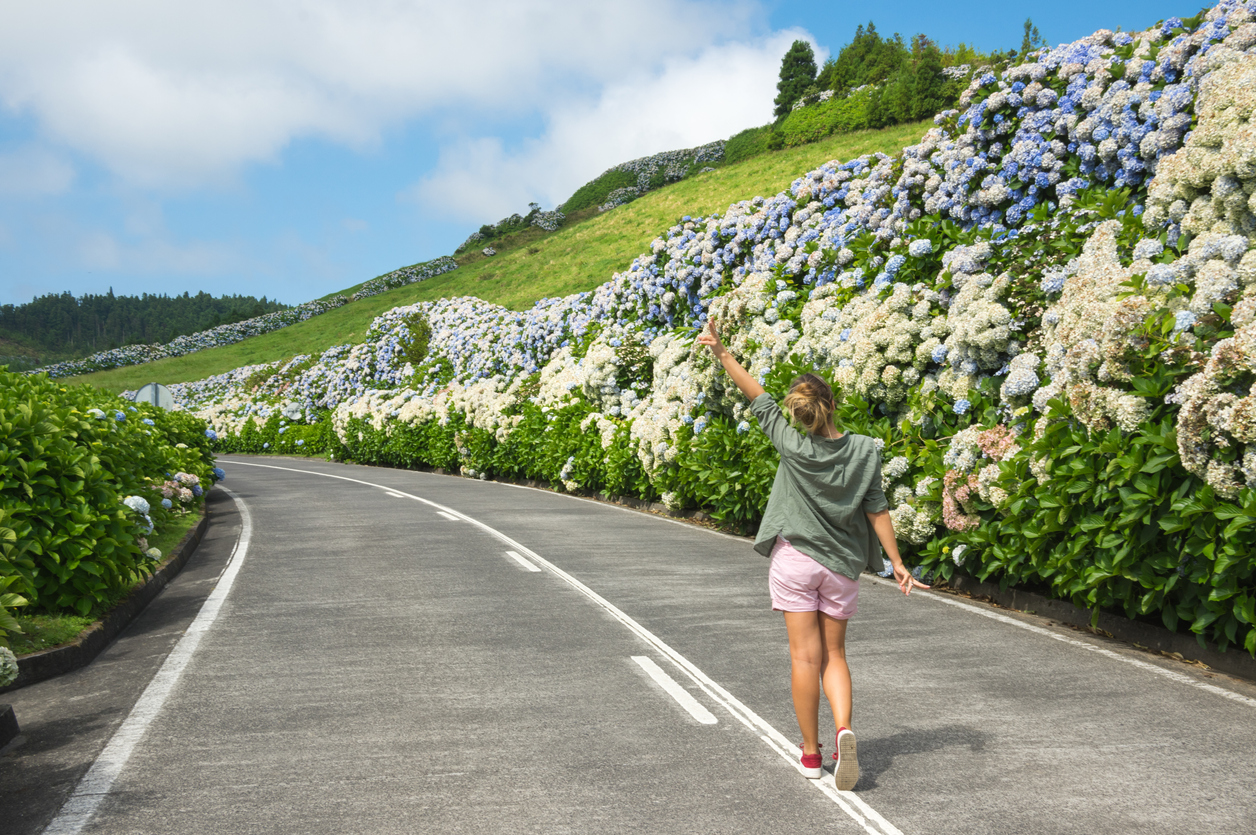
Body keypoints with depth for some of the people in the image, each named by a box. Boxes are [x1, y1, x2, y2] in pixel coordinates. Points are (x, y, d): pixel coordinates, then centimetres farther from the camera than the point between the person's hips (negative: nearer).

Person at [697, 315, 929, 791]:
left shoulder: (793, 447, -11)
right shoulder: (864, 451, -6)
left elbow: (759, 400, -1)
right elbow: (877, 511, -4)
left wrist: (722, 353, 8)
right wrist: (897, 564, 3)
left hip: (794, 560, -2)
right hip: (841, 565, 2)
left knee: (805, 656, 4)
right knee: (834, 656, 13)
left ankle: (811, 753, 11)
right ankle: (844, 730, -10)